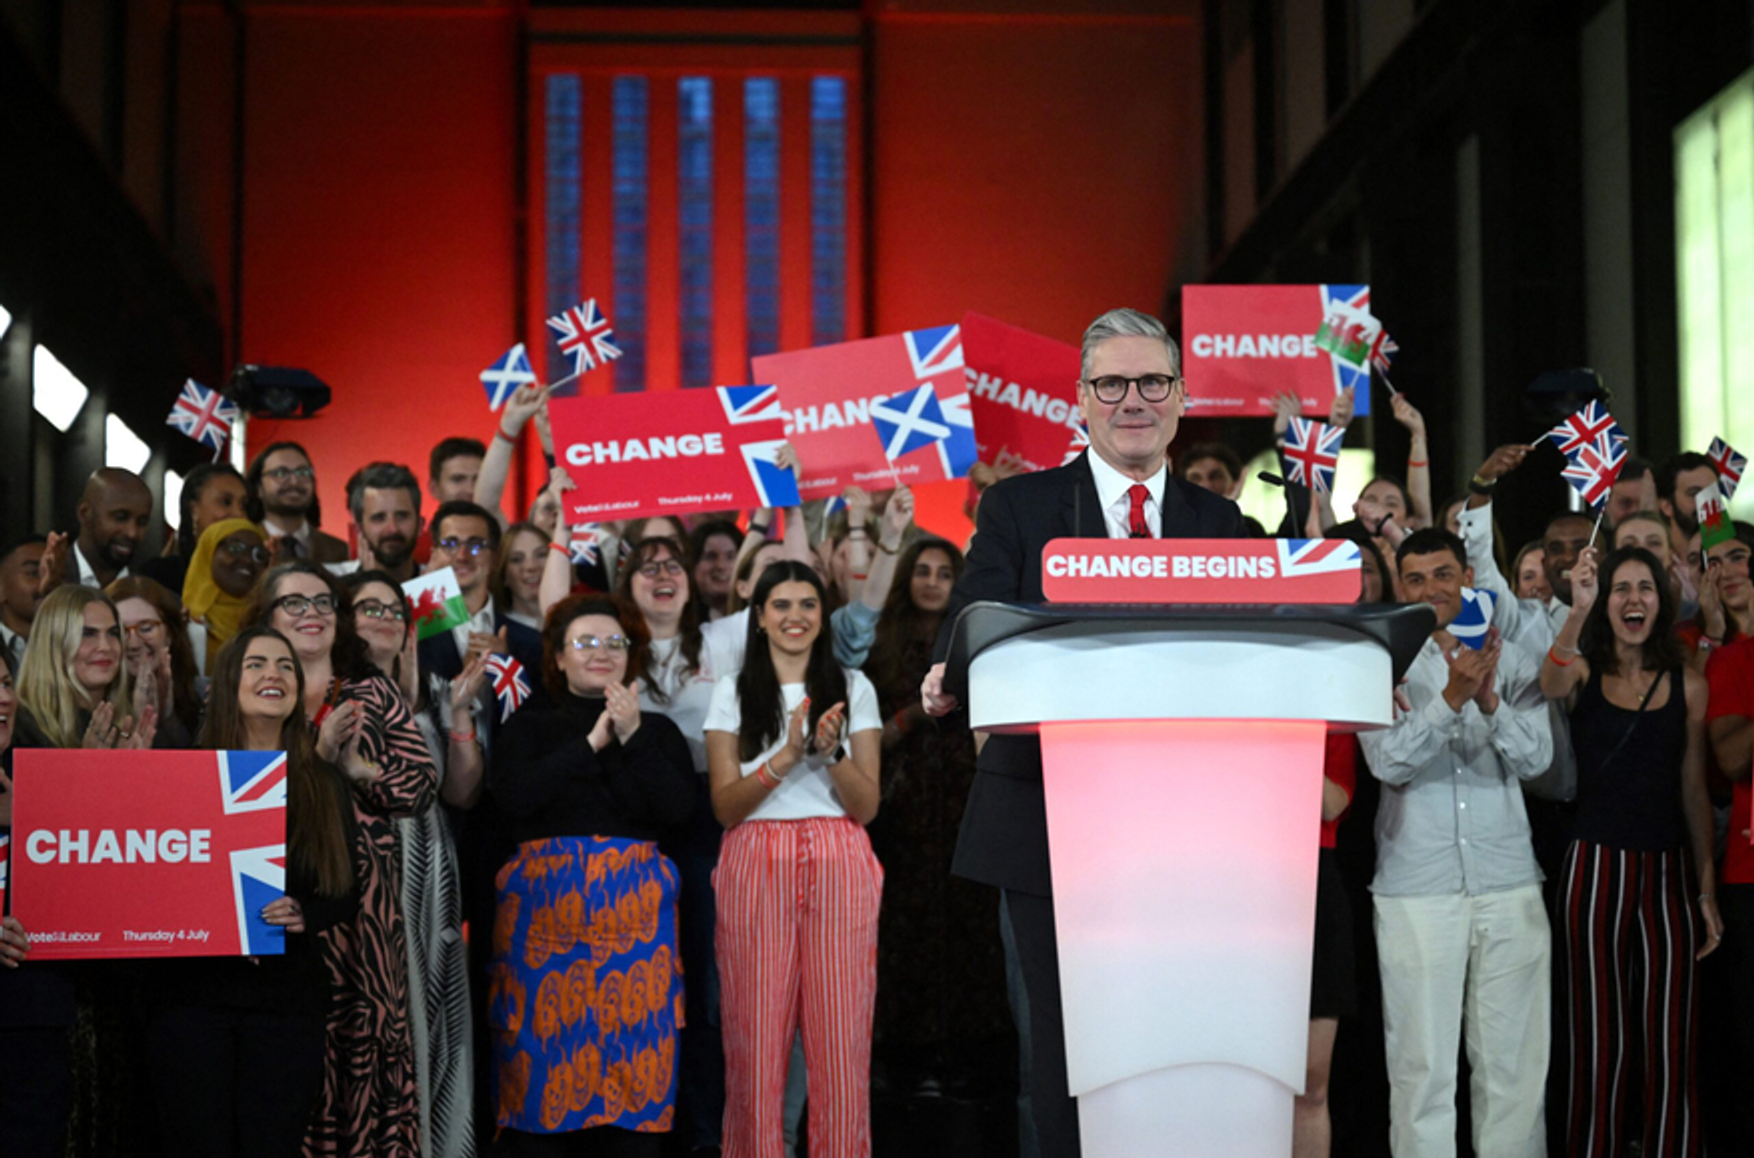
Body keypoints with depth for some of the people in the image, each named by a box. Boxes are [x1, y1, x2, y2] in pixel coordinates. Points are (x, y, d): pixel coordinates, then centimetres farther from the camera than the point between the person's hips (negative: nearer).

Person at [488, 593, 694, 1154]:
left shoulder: (658, 730, 15)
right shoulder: (529, 727, 12)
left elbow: (679, 806, -1)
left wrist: (633, 738, -9)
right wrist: (591, 743, -7)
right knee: (544, 1042, -5)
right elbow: (513, 796, -7)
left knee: (633, 1042, -4)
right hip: (545, 903, -1)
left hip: (634, 905, 1)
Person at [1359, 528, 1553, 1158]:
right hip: (1416, 887, -2)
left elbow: (1536, 758, -1)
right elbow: (1389, 762, -10)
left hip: (1508, 883, 2)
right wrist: (1452, 698, -23)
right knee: (1422, 1064, 0)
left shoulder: (1511, 659, 8)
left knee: (1515, 1060, 6)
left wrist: (1490, 702, -19)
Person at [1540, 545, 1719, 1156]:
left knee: (1671, 1046, 0)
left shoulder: (1689, 686, 7)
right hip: (1596, 868, -1)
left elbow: (1694, 791, 10)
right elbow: (1548, 686, -23)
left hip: (1668, 873, 1)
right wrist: (1579, 610, -39)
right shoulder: (1582, 672, 3)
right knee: (1600, 1042, 3)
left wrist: (1707, 889, 6)